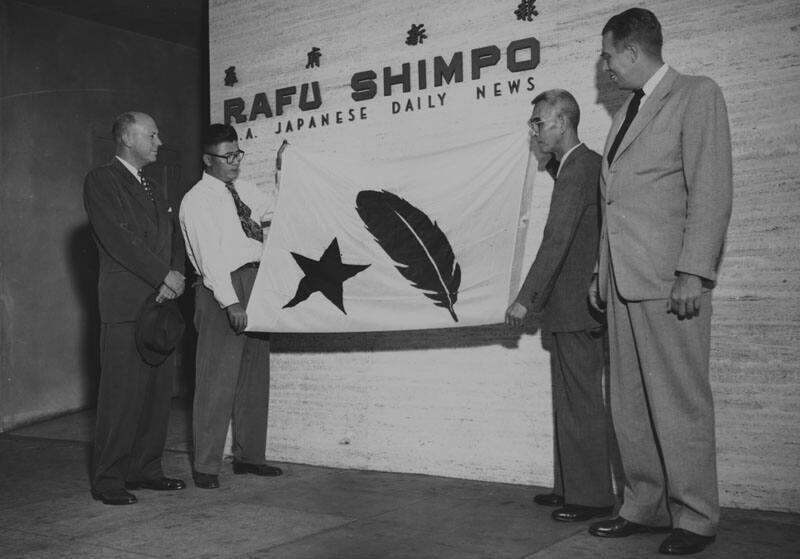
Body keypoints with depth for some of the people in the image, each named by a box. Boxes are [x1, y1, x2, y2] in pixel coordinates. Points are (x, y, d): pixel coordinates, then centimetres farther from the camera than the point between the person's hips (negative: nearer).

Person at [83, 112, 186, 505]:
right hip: (125, 305, -7)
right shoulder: (101, 181, -3)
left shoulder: (151, 188, 23)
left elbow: (174, 234, 16)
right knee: (121, 393, -5)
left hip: (159, 302, 7)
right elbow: (118, 239, -13)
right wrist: (165, 276, -12)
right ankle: (108, 480, 5)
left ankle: (145, 469, 18)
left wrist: (176, 274, -3)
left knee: (159, 391, 7)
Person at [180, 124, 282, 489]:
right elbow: (209, 255, -15)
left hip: (257, 284, 7)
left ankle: (249, 456, 23)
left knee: (255, 375, 12)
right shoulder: (196, 201, -6)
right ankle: (206, 466, 6)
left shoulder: (245, 191, 15)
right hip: (222, 287, -7)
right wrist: (231, 301, -22)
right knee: (218, 379, -5)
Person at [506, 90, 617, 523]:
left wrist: (526, 298, -20)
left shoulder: (578, 170, -15)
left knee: (582, 403, -3)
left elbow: (557, 240, -22)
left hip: (576, 306, -10)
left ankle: (592, 496, 6)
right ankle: (570, 486, 25)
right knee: (568, 401, 16)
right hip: (572, 307, 10)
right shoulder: (587, 165, 15)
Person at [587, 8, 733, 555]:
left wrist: (693, 273, -16)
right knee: (630, 406, 9)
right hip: (624, 280, 7)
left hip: (669, 281, -7)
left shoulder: (697, 95, -1)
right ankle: (645, 507, 19)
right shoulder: (626, 111, 21)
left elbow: (712, 191, -9)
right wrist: (602, 273, 17)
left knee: (679, 403, -3)